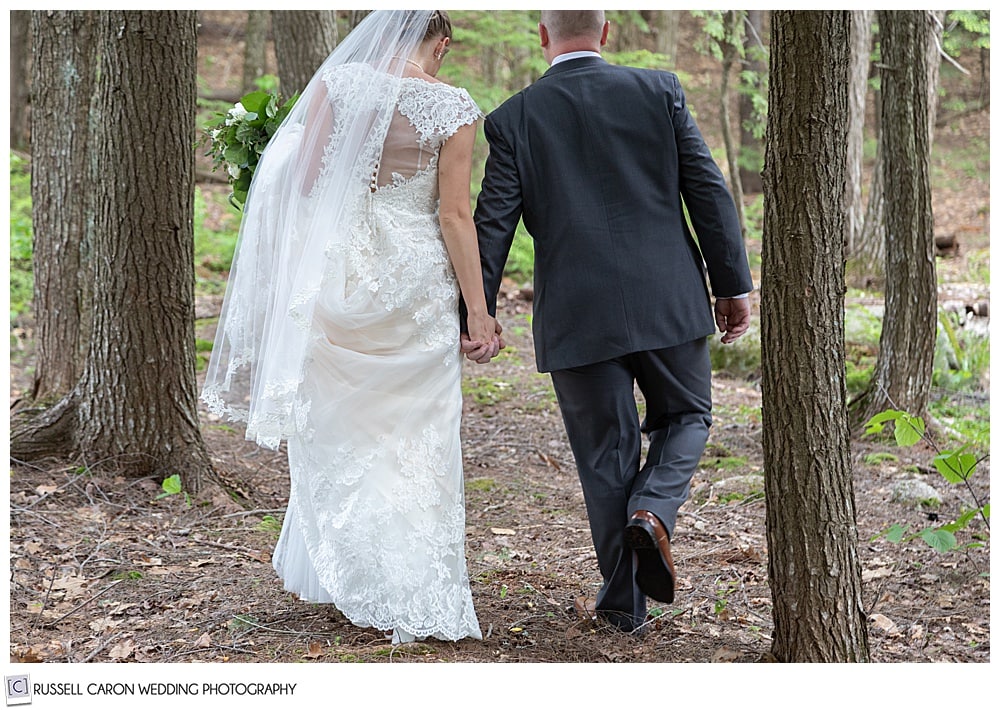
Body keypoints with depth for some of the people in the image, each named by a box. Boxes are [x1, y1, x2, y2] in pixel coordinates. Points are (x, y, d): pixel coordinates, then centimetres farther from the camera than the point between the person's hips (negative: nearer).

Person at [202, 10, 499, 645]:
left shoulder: (338, 81, -1)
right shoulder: (453, 106, -5)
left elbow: (304, 179, -2)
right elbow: (455, 215, -8)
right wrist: (477, 307, -4)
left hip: (338, 269, 1)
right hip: (415, 279, -1)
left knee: (338, 427, 15)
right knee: (413, 437, 8)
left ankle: (344, 573, 23)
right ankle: (417, 596, 9)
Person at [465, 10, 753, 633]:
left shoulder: (514, 118, 0)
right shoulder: (659, 91, 1)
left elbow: (492, 224, -1)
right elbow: (710, 193, 0)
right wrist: (733, 285, 6)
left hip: (577, 317, 0)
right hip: (669, 302, 0)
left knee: (606, 455, 11)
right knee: (685, 417, 21)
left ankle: (624, 600, 18)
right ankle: (654, 508, -7)